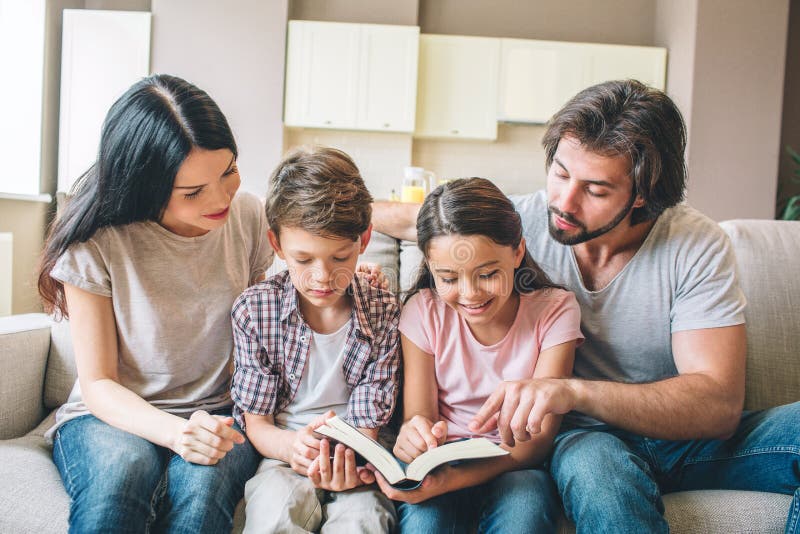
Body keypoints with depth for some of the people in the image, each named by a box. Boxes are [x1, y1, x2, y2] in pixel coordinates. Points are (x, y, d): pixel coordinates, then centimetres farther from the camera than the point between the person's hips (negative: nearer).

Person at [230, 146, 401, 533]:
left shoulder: (383, 313, -5)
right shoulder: (253, 310, -5)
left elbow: (367, 424, -4)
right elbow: (256, 420, -1)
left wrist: (350, 459, -29)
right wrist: (291, 445, -25)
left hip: (354, 461, 0)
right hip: (283, 457, 0)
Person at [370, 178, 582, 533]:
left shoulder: (554, 309, -10)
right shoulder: (424, 312, -5)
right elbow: (417, 415, -6)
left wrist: (453, 478, -32)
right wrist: (413, 436, -34)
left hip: (516, 465, 0)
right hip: (444, 457, 0)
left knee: (524, 505, -33)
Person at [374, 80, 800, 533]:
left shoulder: (698, 247, -14)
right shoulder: (519, 221, -9)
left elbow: (719, 404, -24)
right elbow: (407, 217, 10)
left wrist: (573, 390, -37)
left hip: (690, 438, 2)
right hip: (589, 437, -1)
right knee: (593, 459, -40)